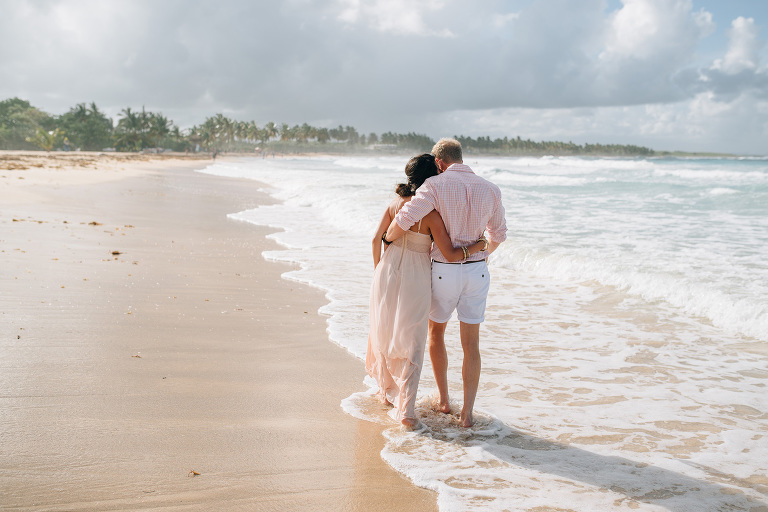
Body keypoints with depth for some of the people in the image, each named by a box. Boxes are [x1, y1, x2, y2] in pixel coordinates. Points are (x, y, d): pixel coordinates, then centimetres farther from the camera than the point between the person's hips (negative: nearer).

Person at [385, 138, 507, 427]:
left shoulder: (435, 187, -14)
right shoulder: (490, 190, 1)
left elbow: (403, 221, -23)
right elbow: (498, 234, 15)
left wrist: (386, 242, -1)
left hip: (444, 272, -3)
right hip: (477, 272, 3)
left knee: (436, 332, 21)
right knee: (471, 344, 9)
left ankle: (443, 400, 27)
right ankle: (467, 412, 5)